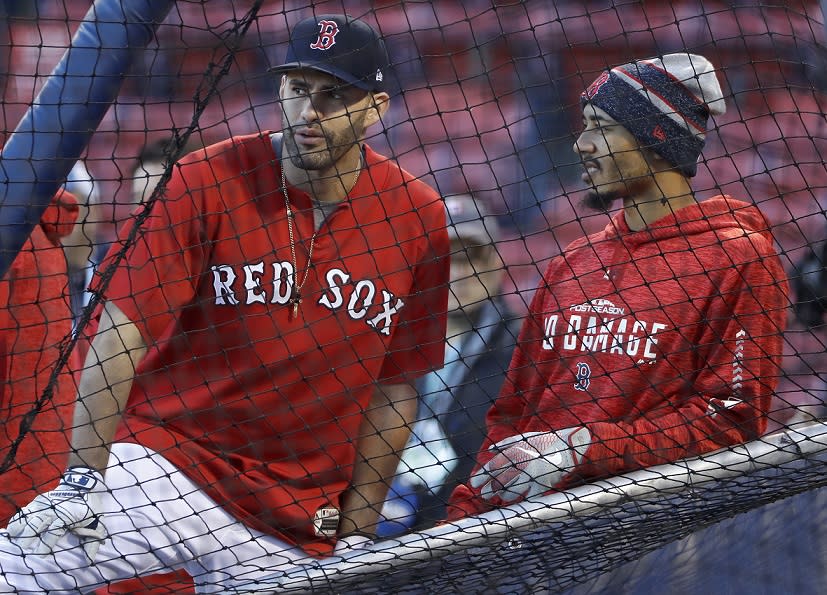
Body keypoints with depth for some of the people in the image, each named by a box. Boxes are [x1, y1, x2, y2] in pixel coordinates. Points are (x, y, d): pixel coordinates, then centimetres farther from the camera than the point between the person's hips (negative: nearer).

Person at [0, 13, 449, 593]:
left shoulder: (418, 221, 0)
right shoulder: (206, 181, -7)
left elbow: (395, 388, 7)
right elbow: (120, 333, -9)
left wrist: (358, 532, 6)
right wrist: (82, 479, -16)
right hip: (165, 459, -2)